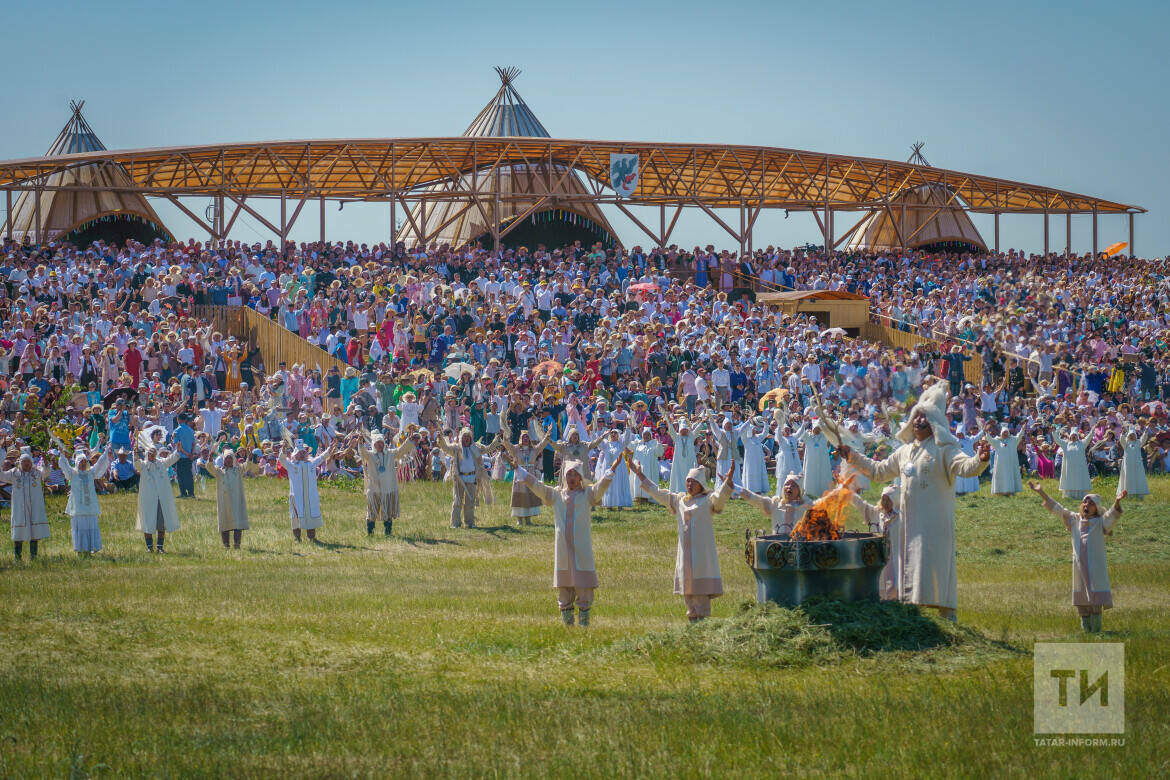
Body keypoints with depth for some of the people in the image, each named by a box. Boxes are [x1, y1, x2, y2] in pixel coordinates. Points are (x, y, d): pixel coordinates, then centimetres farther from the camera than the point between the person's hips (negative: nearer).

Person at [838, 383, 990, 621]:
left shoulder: (943, 449, -6)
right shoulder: (904, 451, 17)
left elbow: (964, 466, -21)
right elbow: (879, 470, 29)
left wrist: (980, 460, -42)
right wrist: (852, 457, 27)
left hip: (935, 519, -7)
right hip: (909, 520, 7)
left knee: (936, 566, -10)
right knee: (910, 567, 10)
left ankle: (948, 616, -7)